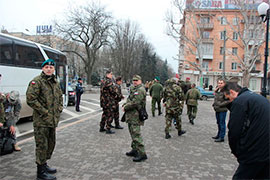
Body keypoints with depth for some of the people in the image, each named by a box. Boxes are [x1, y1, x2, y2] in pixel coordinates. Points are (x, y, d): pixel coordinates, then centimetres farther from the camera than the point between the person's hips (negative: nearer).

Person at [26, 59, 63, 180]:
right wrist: (44, 112, -17)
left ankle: (44, 164, 36)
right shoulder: (36, 81, -11)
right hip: (41, 121, -8)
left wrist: (59, 109, 8)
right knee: (42, 146, 0)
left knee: (51, 144, 18)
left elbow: (60, 97, 24)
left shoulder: (55, 82, 13)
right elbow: (30, 99, -19)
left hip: (53, 120, 8)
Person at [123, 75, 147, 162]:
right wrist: (124, 105, 2)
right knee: (133, 133, 18)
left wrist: (125, 107, -10)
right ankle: (134, 150, 31)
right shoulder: (133, 89, 18)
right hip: (131, 115, 11)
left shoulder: (140, 90, -15)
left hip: (135, 116, -11)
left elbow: (134, 103, -22)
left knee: (136, 134, -11)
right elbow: (129, 99, 22)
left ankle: (142, 154, -7)